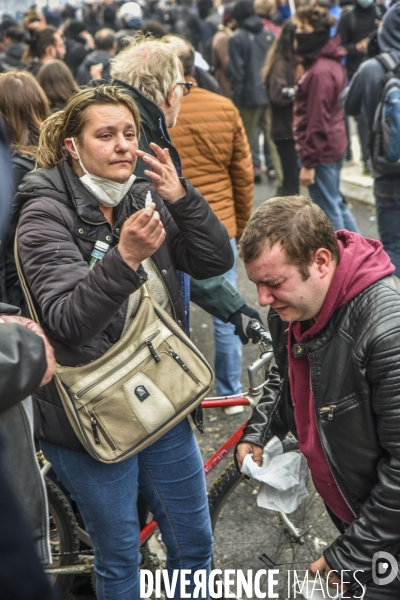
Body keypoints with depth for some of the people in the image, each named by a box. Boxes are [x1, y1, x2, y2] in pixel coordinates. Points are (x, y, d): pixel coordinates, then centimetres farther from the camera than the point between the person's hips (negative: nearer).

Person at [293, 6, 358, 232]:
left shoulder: (319, 71, -20)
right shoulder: (333, 62, 11)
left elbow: (317, 121, -22)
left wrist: (308, 162, -18)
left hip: (321, 151, -10)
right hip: (334, 146, 10)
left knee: (328, 211, 1)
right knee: (336, 203, 20)